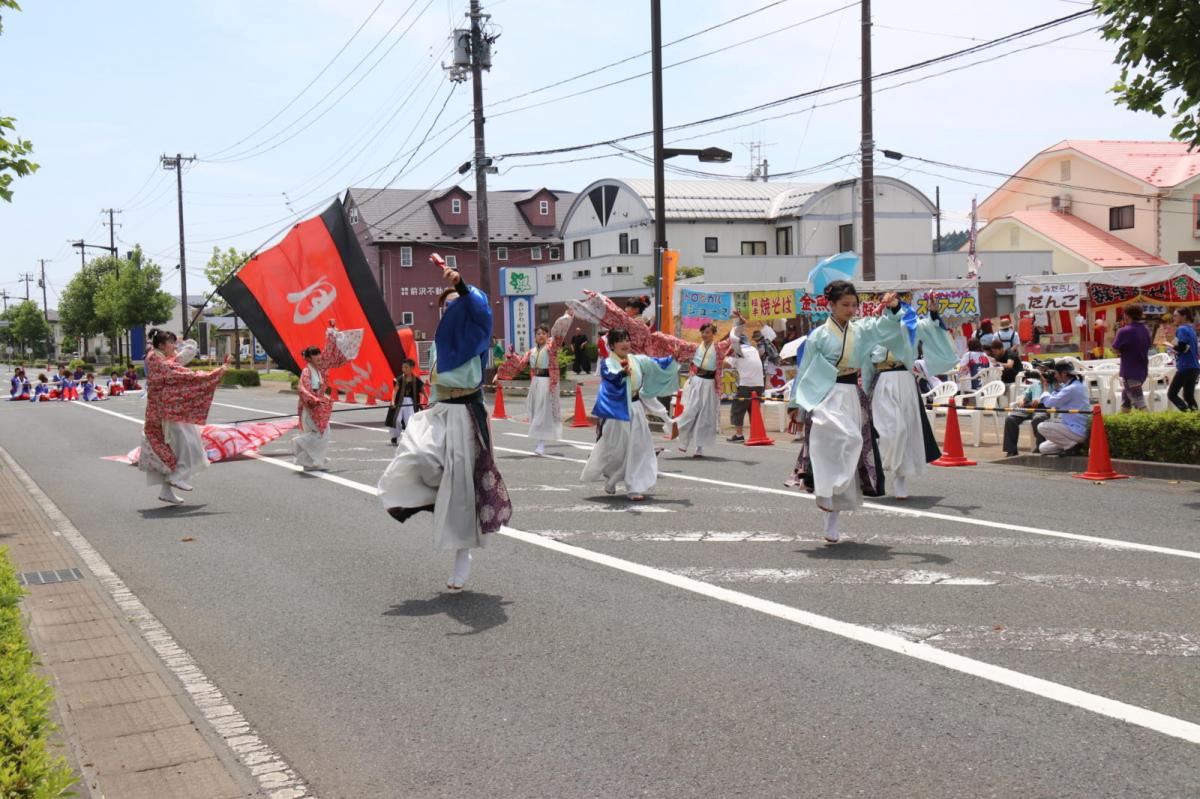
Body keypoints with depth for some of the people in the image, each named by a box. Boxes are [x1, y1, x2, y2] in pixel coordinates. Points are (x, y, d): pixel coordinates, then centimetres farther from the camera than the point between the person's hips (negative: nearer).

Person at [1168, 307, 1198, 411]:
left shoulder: (1181, 329, -11)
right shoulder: (1191, 329, 18)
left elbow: (1181, 347, -21)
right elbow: (1187, 347, 15)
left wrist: (1172, 348, -2)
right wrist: (1175, 348, 0)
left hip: (1185, 367, -9)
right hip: (1194, 367, 9)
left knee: (1171, 394, -4)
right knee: (1188, 396, 13)